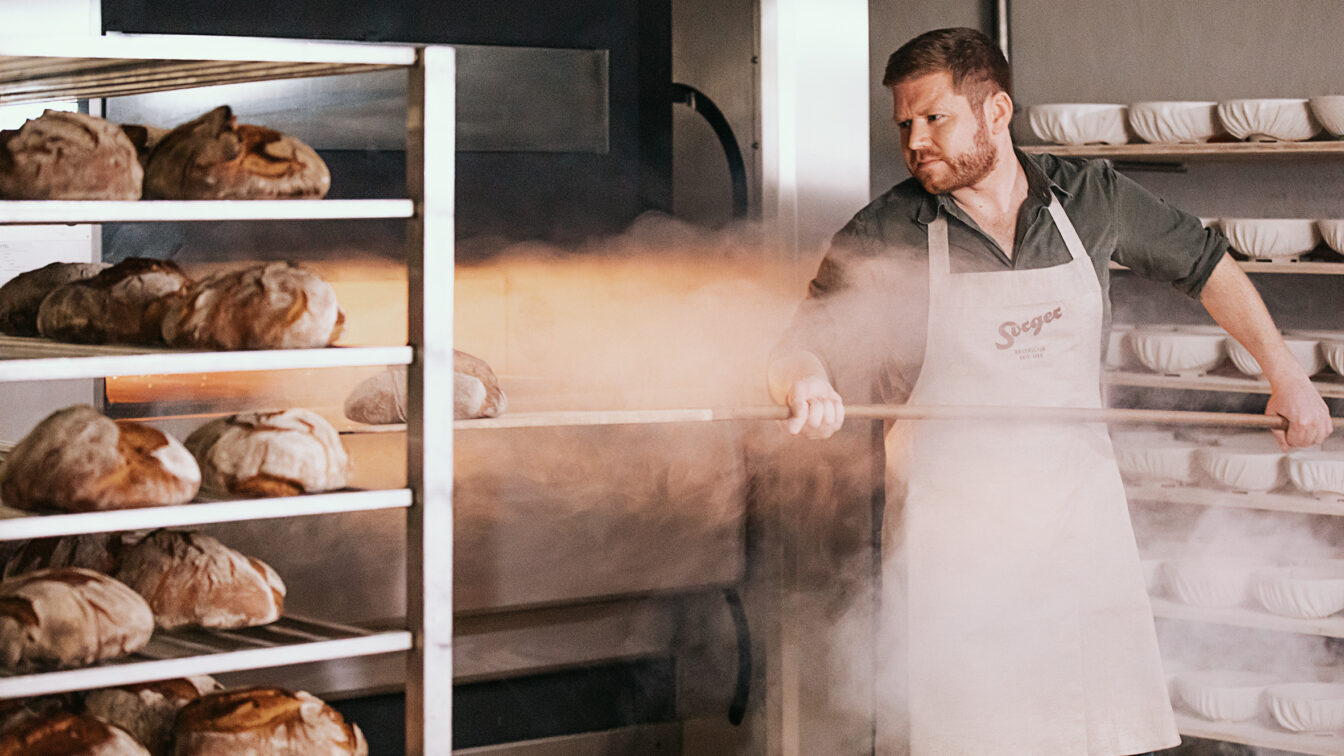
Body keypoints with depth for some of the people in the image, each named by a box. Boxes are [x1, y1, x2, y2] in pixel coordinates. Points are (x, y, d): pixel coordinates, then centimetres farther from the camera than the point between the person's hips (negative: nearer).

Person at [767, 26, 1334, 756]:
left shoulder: (1090, 197, 3)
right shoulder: (883, 236, -5)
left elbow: (1206, 264, 17)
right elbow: (798, 347, -6)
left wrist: (1285, 373, 14)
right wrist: (808, 386, -30)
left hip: (1079, 522, 2)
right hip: (951, 530, -2)